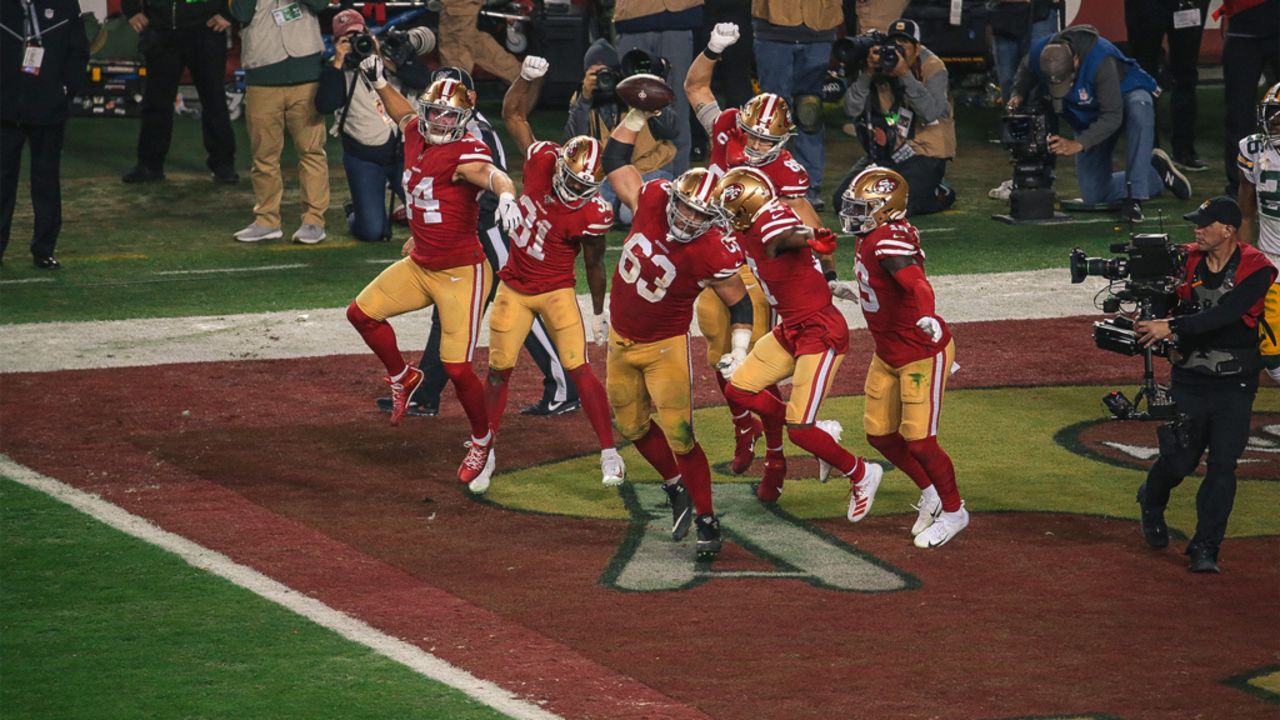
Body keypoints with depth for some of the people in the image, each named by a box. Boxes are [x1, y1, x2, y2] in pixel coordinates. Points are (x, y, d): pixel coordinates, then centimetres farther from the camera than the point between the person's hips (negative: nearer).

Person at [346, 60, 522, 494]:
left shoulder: (465, 155, -21)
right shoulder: (416, 135, 2)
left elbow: (493, 176, -43)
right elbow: (404, 113, 26)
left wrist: (506, 196, -65)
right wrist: (378, 82, 15)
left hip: (461, 273, -8)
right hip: (419, 265, 8)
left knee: (457, 367, -8)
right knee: (362, 312, 13)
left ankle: (482, 444, 14)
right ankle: (402, 378, 35)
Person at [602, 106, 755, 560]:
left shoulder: (713, 254, -26)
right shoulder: (652, 201, -15)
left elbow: (740, 304, -11)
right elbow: (615, 160, 0)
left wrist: (739, 354, -19)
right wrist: (637, 116, -7)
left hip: (665, 346, -6)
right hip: (622, 339, 6)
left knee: (678, 436, -9)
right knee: (633, 427, 17)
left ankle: (707, 522, 2)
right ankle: (677, 488, 39)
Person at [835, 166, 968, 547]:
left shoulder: (889, 242, -26)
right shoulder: (872, 238, 3)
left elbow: (917, 283, -43)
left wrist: (926, 316, -61)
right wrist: (860, 293, 39)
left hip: (923, 354, -10)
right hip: (889, 355, 10)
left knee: (918, 441, -6)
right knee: (880, 434, 13)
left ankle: (953, 512, 16)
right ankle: (930, 493, 33)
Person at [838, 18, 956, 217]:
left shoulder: (932, 68, -10)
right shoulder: (879, 66, 0)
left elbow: (931, 113, -28)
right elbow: (852, 110, -9)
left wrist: (905, 74, -32)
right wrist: (868, 73, -22)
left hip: (924, 151, -5)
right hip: (885, 152, 5)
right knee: (844, 201, -6)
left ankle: (939, 194, 6)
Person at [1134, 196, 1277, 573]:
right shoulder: (1187, 261, 0)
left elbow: (1224, 314, -25)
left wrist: (1171, 326, -30)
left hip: (1235, 386, -2)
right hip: (1189, 380, 2)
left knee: (1223, 466, -4)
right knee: (1179, 460, 7)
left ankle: (1205, 549, 4)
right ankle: (1151, 500, 40)